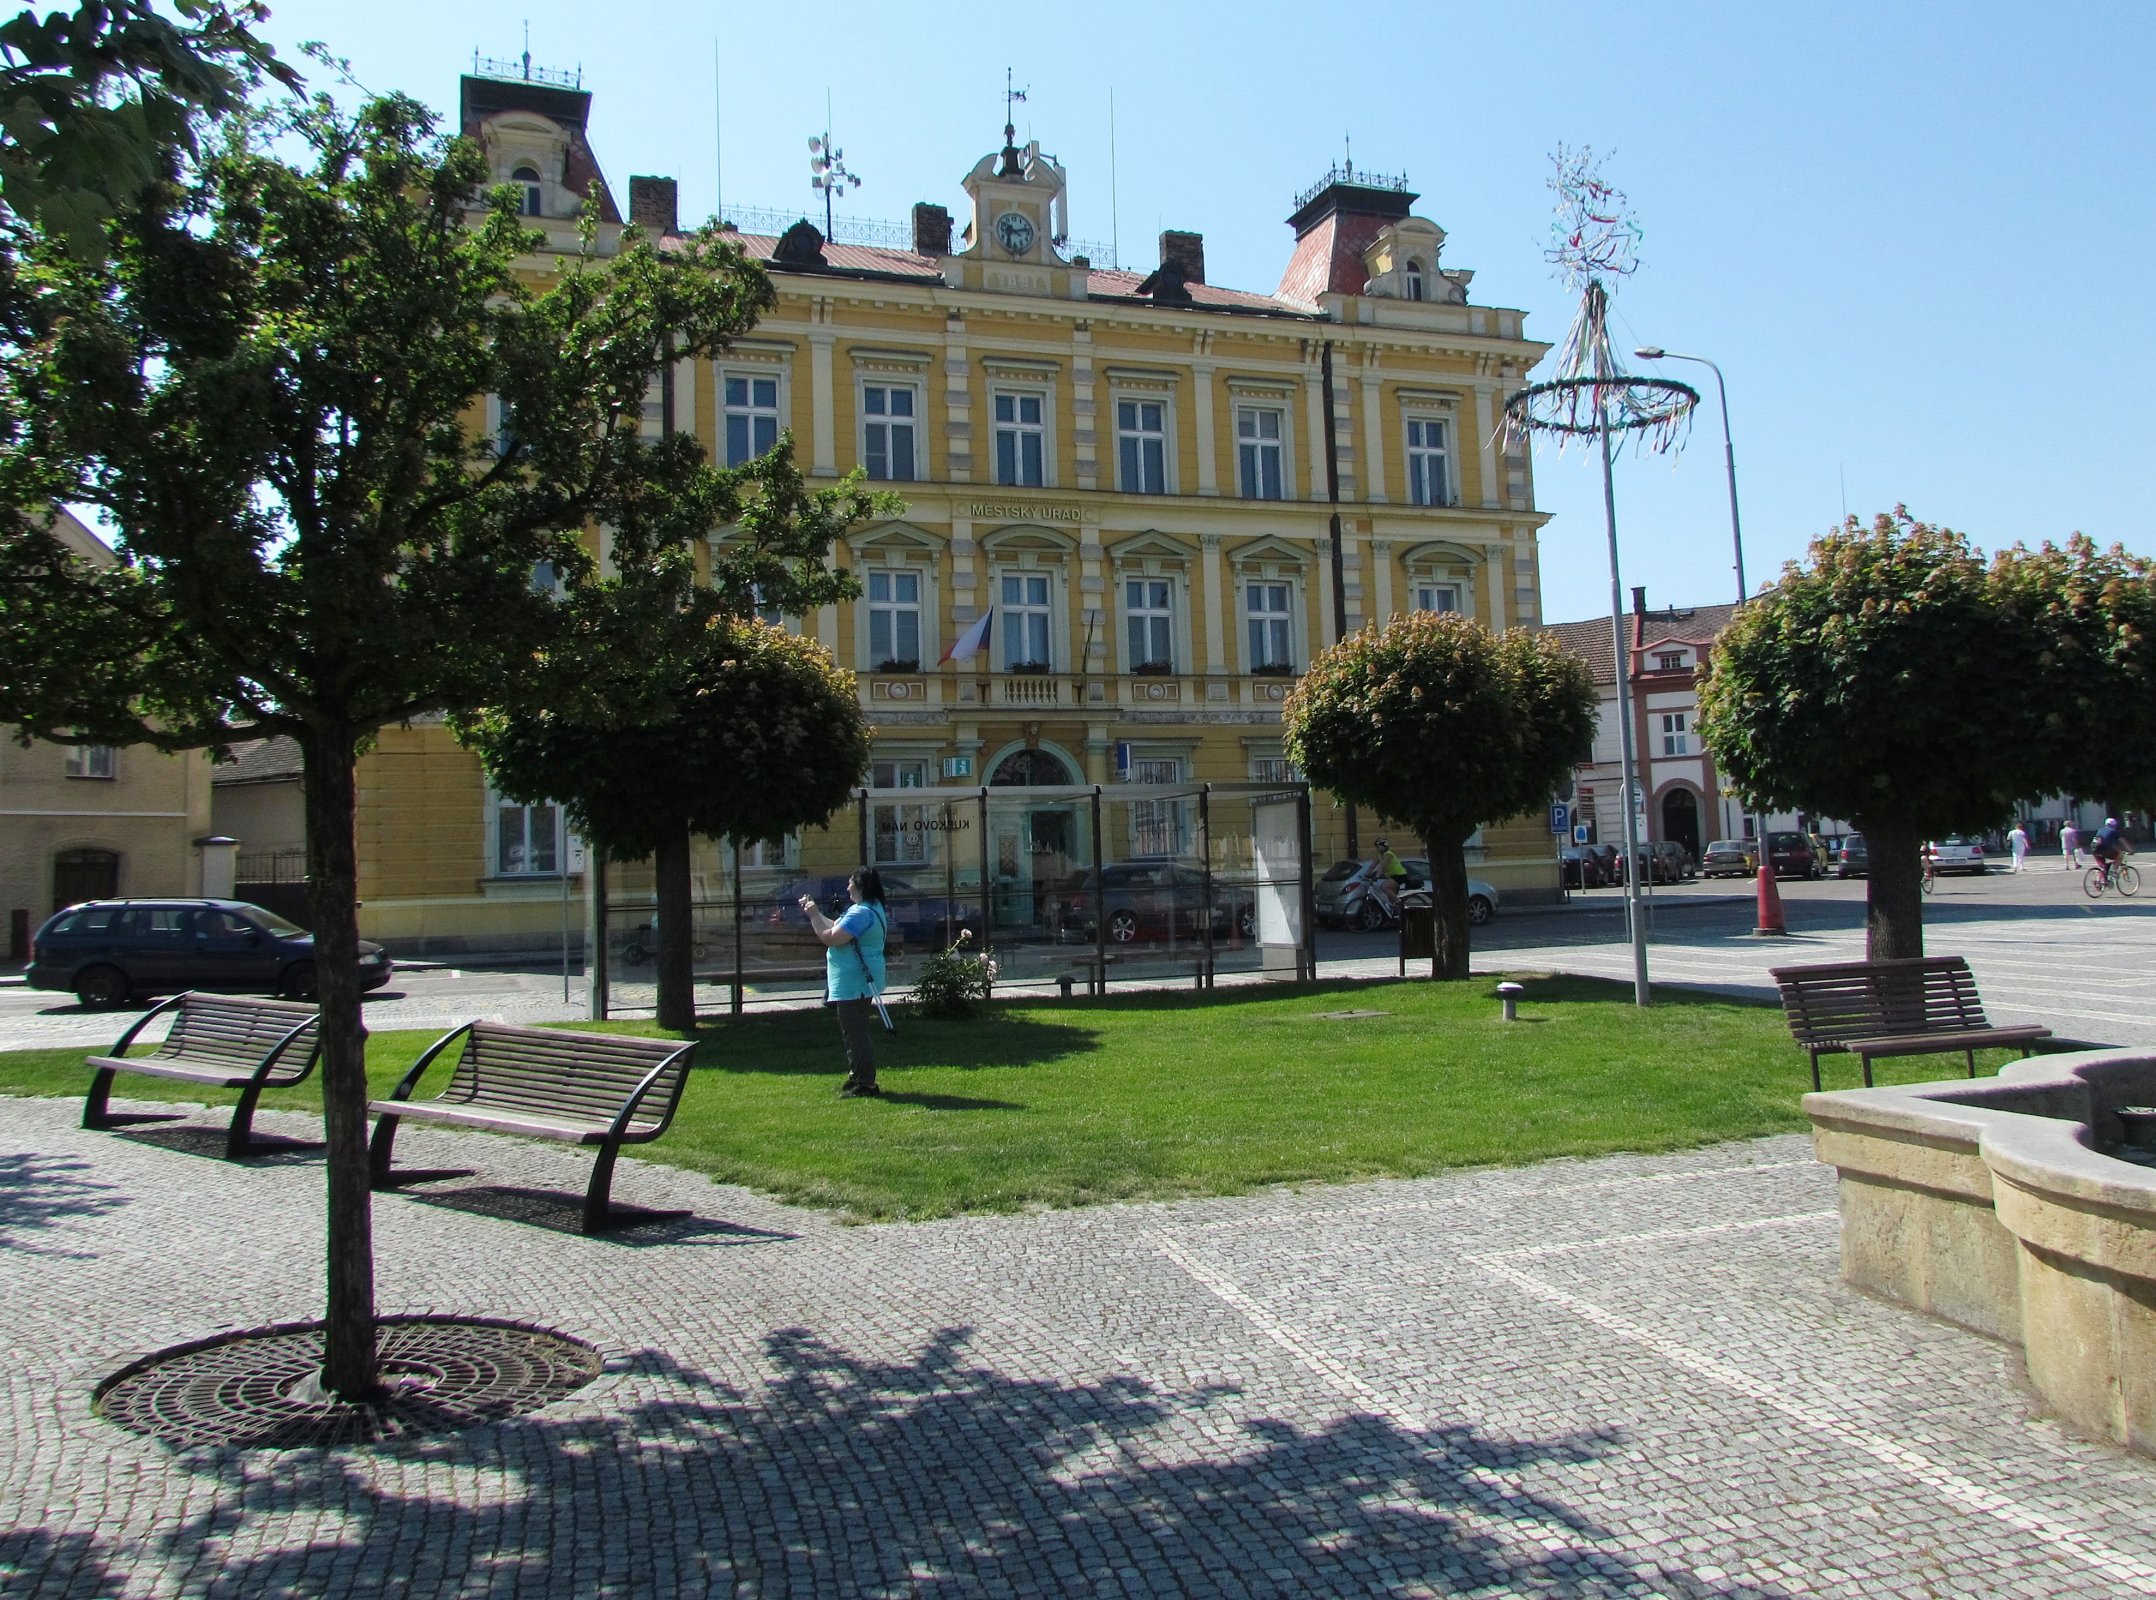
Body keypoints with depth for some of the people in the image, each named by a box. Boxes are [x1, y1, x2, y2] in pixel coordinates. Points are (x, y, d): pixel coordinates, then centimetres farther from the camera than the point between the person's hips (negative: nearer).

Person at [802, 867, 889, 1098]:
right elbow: (837, 928, 22)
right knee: (855, 1030, 19)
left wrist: (813, 915, -12)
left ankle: (865, 1083, -4)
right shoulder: (872, 908, 15)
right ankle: (857, 1078, 28)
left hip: (853, 984, -11)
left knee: (855, 1032, -7)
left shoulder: (861, 913, -21)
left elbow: (831, 938, -24)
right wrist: (816, 912, 18)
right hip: (859, 981, 11)